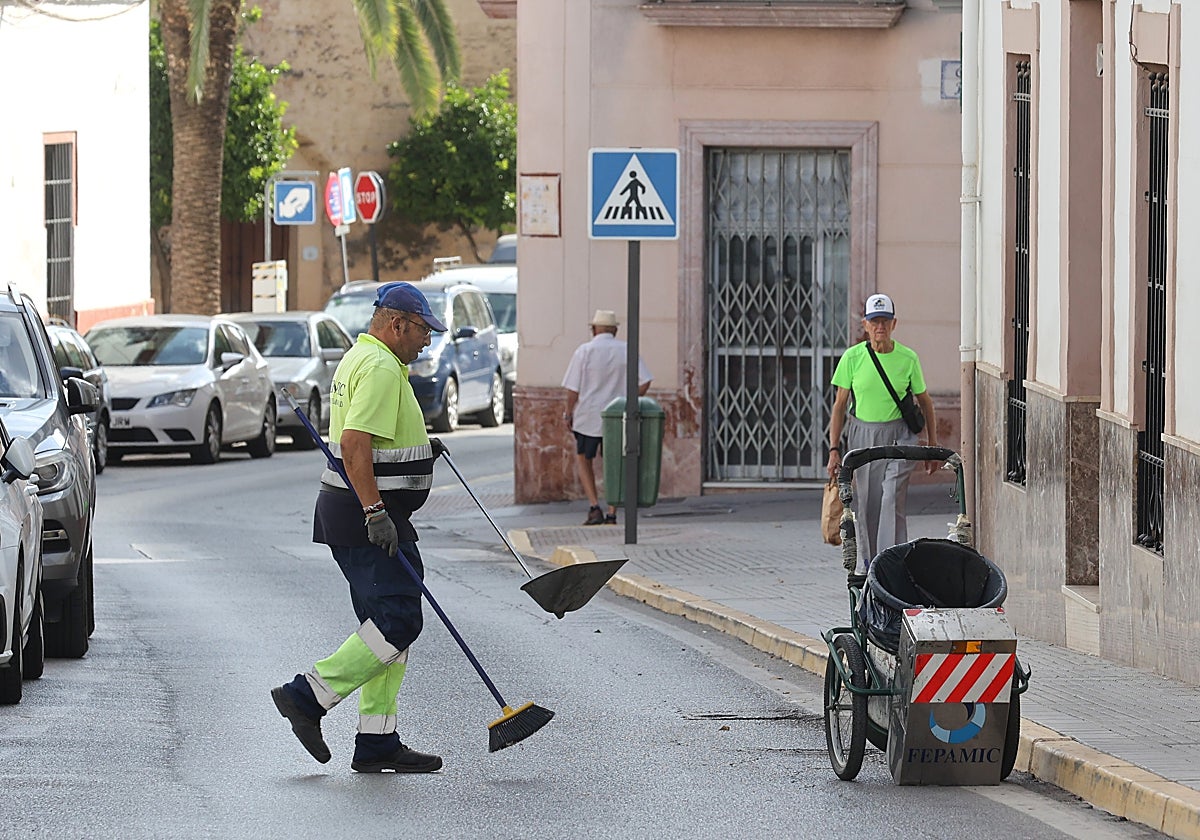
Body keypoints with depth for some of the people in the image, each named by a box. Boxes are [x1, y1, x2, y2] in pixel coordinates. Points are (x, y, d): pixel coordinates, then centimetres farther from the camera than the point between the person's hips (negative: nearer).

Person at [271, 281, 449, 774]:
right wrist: (376, 512, -29)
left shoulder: (359, 359, 20)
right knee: (398, 620, -13)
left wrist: (417, 447, 28)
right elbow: (354, 443, -25)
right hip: (367, 514, -11)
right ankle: (308, 697, -11)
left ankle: (377, 743, 7)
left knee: (388, 623, 9)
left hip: (363, 513, 11)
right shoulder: (380, 368, -15)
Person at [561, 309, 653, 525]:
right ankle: (611, 515, 8)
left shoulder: (584, 351, -8)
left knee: (583, 460, 14)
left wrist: (568, 414, 4)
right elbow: (644, 382, -4)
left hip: (588, 417, -2)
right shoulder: (627, 351, 1)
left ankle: (594, 507, 0)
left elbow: (573, 388, -8)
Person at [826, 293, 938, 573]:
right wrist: (834, 450, -2)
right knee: (865, 505, 5)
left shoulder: (908, 358, -3)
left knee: (892, 500, -16)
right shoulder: (852, 358, -3)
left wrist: (933, 446, 10)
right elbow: (840, 406, 3)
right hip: (862, 435, 1)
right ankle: (866, 563, 21)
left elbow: (925, 402, 9)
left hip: (899, 436, -1)